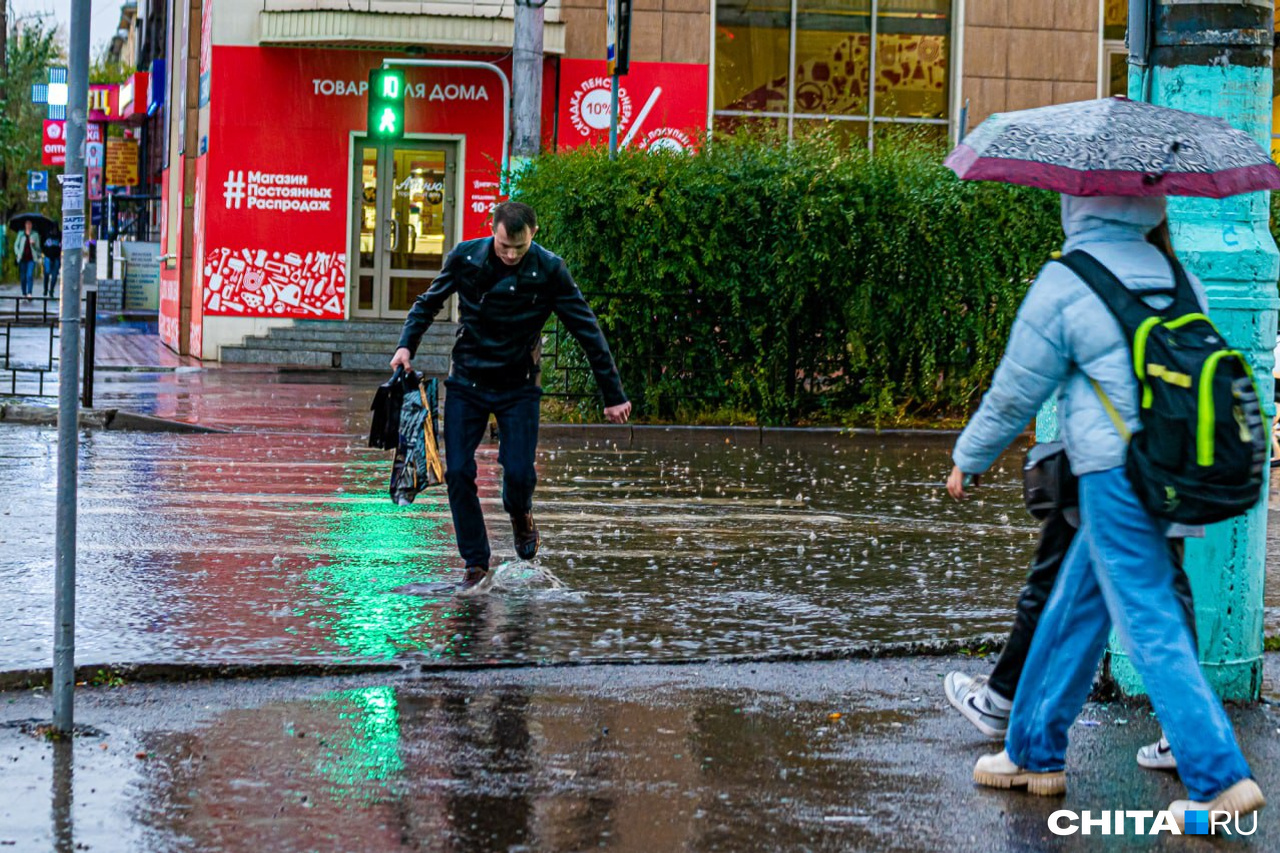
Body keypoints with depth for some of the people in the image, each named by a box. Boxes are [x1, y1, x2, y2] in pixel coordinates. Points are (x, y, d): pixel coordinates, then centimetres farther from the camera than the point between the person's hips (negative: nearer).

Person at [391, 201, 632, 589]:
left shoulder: (549, 271, -15)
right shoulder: (465, 257, -9)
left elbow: (587, 331, -8)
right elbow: (429, 302, 9)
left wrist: (613, 395, -7)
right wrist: (407, 344, -7)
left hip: (518, 387, -2)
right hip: (466, 383, 2)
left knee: (519, 474, -13)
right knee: (458, 473, -7)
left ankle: (520, 515, 24)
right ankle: (475, 561, 9)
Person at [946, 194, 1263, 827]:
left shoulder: (1063, 286, -10)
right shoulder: (1174, 274, 10)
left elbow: (1014, 394, -3)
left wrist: (967, 460, 13)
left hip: (1115, 475, -8)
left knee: (1151, 629, -6)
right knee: (1073, 611, 18)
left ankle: (1221, 780, -10)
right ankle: (1036, 753, 27)